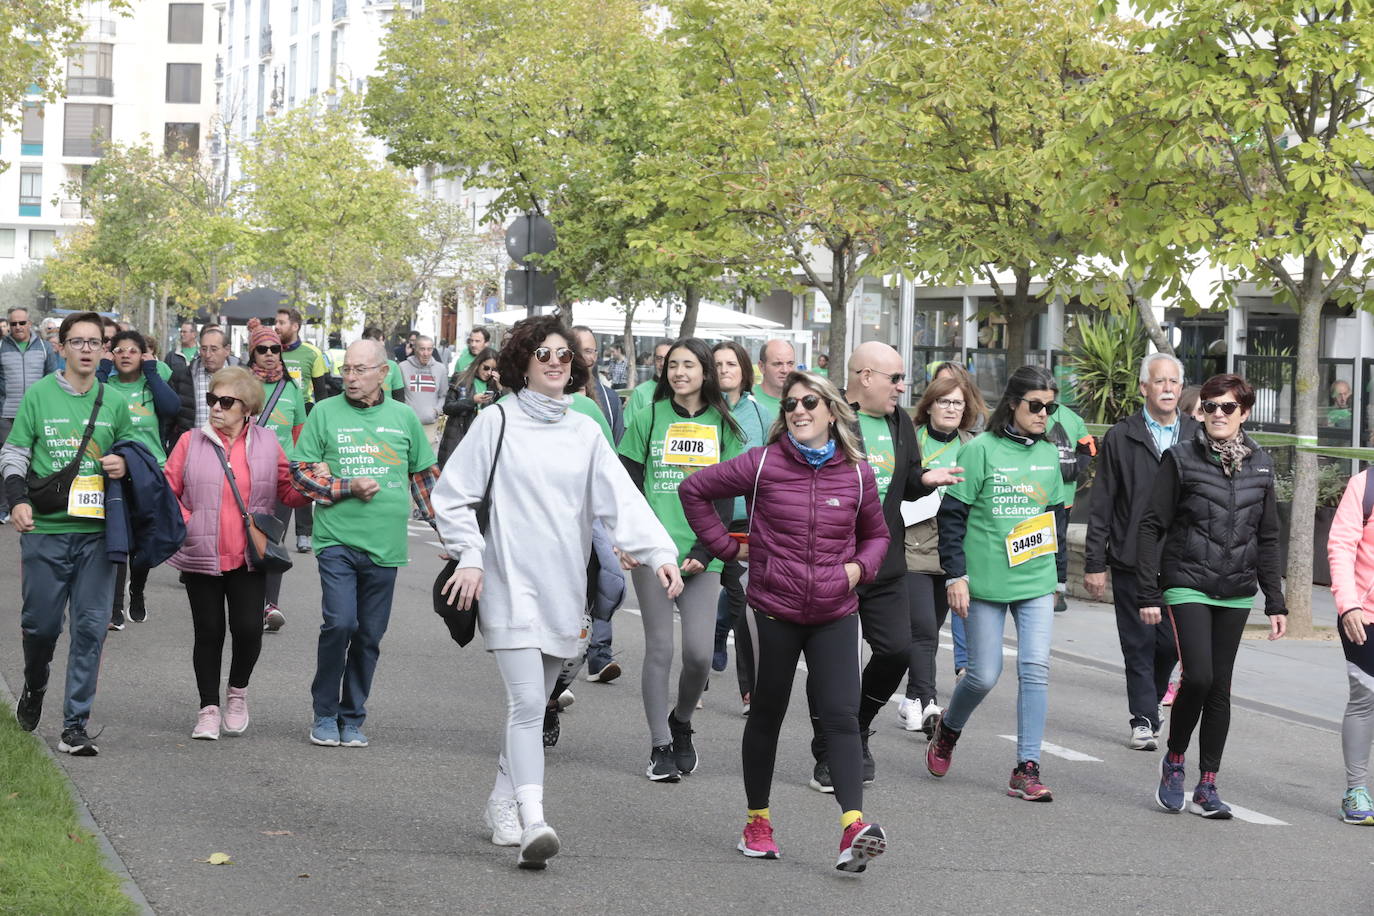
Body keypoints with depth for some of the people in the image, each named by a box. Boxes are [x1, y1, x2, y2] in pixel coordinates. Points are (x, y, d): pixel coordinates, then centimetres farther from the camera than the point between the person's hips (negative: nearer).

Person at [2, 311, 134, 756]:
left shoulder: (115, 402, 9)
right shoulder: (38, 395, 1)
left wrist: (124, 465, -2)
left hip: (97, 531, 2)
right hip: (45, 528, -2)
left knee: (91, 626, -4)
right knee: (41, 622, 6)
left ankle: (75, 725, 1)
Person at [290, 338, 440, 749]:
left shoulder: (403, 417, 10)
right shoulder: (325, 412, 3)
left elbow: (425, 474, 19)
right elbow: (300, 470, 2)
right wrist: (348, 488, -10)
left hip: (384, 545, 3)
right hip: (337, 540, -2)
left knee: (369, 635, 6)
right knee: (340, 623, -15)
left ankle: (352, 718, 19)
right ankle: (324, 713, 2)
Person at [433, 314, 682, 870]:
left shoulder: (585, 432, 9)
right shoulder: (496, 422, 0)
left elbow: (622, 499, -1)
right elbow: (452, 496, 2)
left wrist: (659, 553, -15)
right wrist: (470, 557, -10)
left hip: (563, 590, 4)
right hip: (511, 587, -4)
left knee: (533, 705, 12)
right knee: (527, 704, -14)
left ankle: (503, 802, 28)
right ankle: (532, 823, -21)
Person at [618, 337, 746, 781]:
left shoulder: (723, 426, 9)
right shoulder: (648, 419, 7)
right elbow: (629, 485, 6)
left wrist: (703, 551, -6)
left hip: (701, 556, 1)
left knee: (699, 651, -6)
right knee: (660, 648, -1)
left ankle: (681, 722, 21)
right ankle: (660, 747, 7)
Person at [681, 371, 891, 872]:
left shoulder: (856, 472, 2)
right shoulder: (762, 464, -5)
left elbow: (877, 533, 18)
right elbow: (695, 489, 4)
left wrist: (859, 566, -2)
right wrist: (727, 546, 1)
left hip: (835, 615, 1)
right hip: (773, 611, -1)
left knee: (841, 717, -11)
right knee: (766, 715, 11)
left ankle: (854, 828, -20)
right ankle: (757, 821, 25)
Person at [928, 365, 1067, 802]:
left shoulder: (1049, 454, 10)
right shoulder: (981, 450, -7)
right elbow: (952, 515, -6)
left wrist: (1056, 576, 20)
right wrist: (955, 575, -11)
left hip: (1036, 582, 4)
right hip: (987, 581, -4)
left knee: (1035, 668, -7)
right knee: (984, 675, 0)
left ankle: (1027, 769, -3)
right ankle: (948, 727, 32)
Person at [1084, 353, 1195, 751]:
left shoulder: (1198, 437, 7)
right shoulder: (1120, 438, 3)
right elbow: (1101, 506, 3)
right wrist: (1094, 563, -1)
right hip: (1131, 561, -1)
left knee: (1172, 641, 0)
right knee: (1138, 643, 1)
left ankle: (1151, 698, 26)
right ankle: (1144, 720, 10)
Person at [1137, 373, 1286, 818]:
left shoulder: (1260, 464, 7)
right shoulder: (1181, 459, -4)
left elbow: (1268, 538, 13)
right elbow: (1152, 526, -3)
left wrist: (1276, 602, 9)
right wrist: (1148, 594, -8)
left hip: (1237, 595, 4)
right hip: (1188, 587, -4)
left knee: (1220, 688, 5)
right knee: (1198, 677, -16)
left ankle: (1207, 785, 13)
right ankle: (1174, 761, 8)